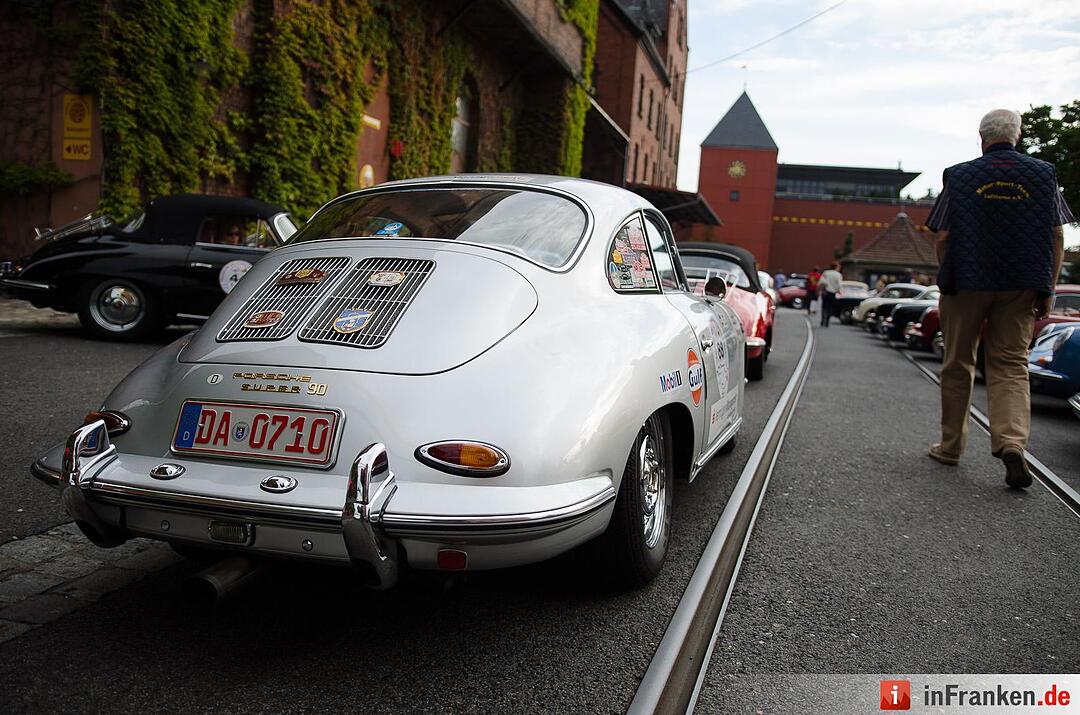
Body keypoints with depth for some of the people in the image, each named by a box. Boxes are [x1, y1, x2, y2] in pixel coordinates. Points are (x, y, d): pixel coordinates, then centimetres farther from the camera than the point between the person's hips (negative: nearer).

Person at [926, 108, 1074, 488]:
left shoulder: (960, 176, 0)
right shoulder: (1043, 175, 5)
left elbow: (943, 237, -1)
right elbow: (1057, 237, 3)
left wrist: (946, 281, 12)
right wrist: (1048, 289, 8)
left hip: (967, 283, -1)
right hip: (1022, 287, 1)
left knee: (958, 365, 10)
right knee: (1010, 366, 5)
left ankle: (951, 446, 18)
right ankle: (1011, 443, -15)